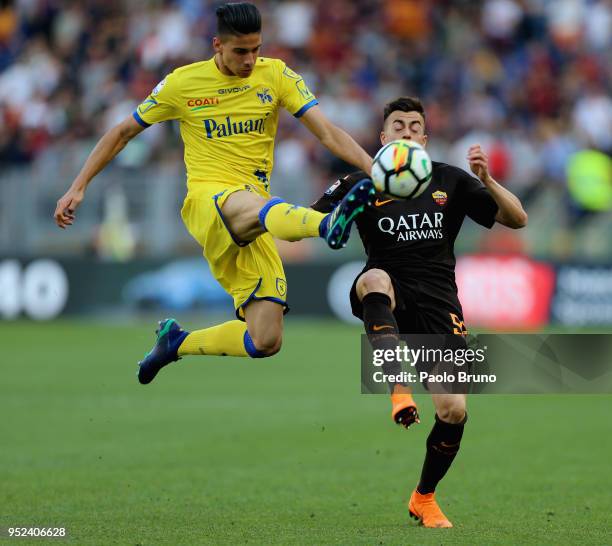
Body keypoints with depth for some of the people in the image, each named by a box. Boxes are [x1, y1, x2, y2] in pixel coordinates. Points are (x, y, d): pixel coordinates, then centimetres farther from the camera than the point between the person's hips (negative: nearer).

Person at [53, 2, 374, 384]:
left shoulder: (276, 75, 6)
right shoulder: (183, 83, 3)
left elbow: (327, 132, -2)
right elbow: (123, 133, 14)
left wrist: (376, 170, -18)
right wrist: (79, 187, 9)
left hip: (250, 228, 4)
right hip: (208, 200, -4)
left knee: (265, 342, -8)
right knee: (253, 205, -43)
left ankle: (176, 342, 18)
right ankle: (330, 224, -76)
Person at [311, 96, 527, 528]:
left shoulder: (450, 181, 10)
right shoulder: (363, 184, 6)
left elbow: (516, 219, 6)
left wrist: (487, 181, -12)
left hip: (438, 305, 1)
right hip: (387, 300, -1)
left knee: (453, 411, -10)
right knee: (375, 279, -39)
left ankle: (424, 498, 17)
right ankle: (398, 391, -47)